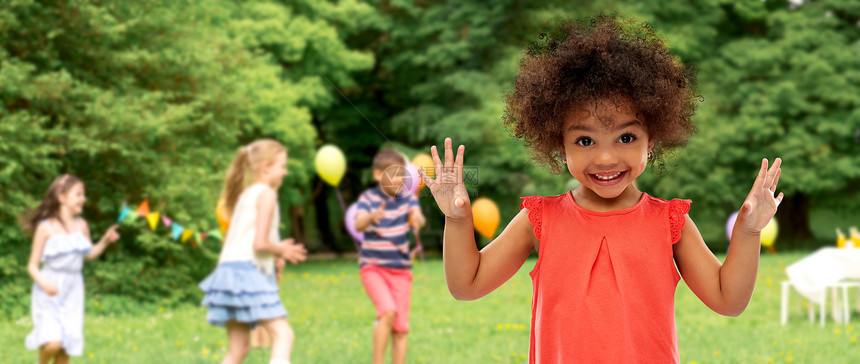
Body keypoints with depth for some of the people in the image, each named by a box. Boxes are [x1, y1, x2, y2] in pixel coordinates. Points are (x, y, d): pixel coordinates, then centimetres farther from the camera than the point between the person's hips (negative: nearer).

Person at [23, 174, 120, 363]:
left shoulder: (81, 225, 4)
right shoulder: (46, 227, -10)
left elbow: (89, 254, 20)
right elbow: (32, 265, -7)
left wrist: (105, 241, 3)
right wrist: (44, 283, -25)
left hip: (73, 291, 5)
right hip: (50, 292, -5)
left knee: (66, 347, 6)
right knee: (53, 343, -20)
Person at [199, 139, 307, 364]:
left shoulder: (245, 194, 22)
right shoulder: (266, 193, -5)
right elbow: (260, 243, -13)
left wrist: (277, 251, 17)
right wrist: (282, 250, 3)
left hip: (230, 269, 9)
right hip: (247, 270, -9)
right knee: (283, 333, -13)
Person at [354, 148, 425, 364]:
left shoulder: (407, 197, 0)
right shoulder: (368, 198, -8)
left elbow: (418, 216, -18)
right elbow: (358, 225, -24)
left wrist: (417, 219, -42)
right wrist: (372, 217, -47)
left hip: (401, 270, 3)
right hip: (373, 267, -3)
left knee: (400, 329, 2)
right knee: (388, 311, -27)